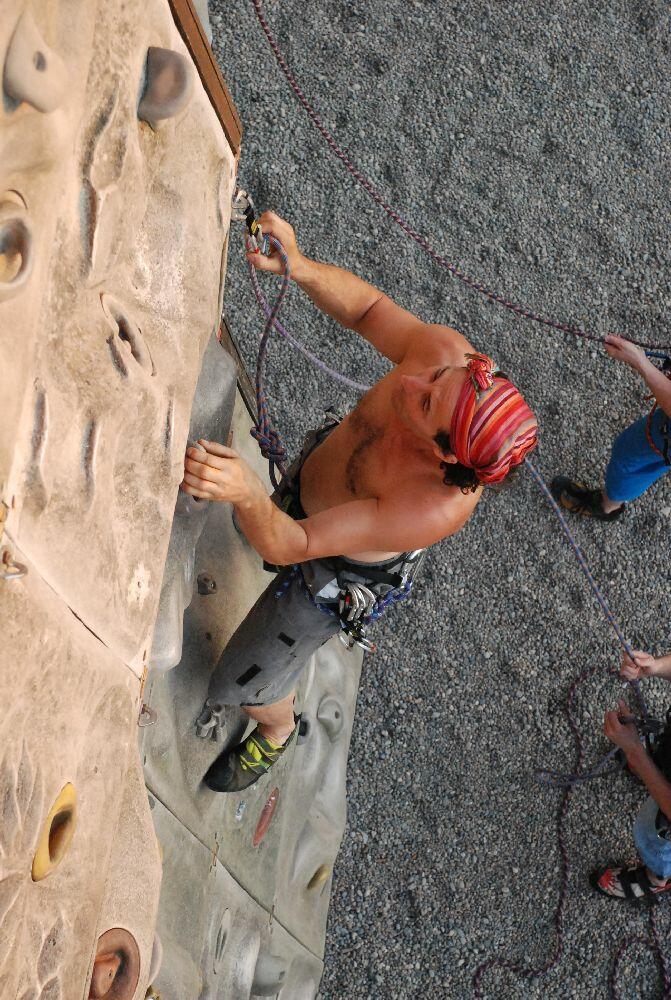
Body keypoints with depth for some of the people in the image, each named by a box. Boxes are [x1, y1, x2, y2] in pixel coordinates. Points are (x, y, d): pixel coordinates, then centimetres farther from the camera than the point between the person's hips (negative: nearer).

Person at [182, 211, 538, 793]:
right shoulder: (446, 354, -36)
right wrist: (299, 266, -38)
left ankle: (276, 733, 49)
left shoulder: (439, 508, -47)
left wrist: (246, 493, -63)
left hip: (336, 568, -5)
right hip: (315, 462, 5)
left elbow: (291, 546, -43)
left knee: (247, 683, 12)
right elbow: (366, 307, -19)